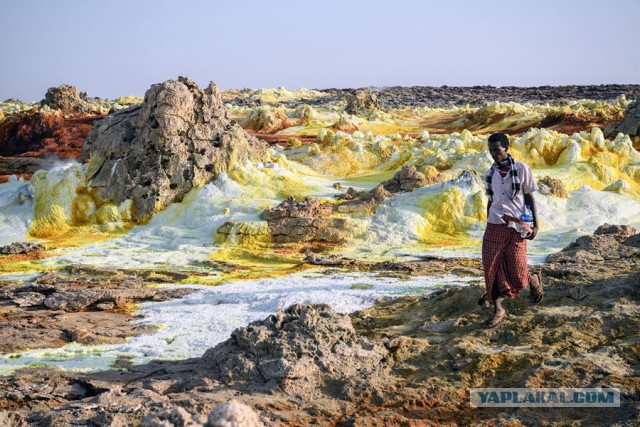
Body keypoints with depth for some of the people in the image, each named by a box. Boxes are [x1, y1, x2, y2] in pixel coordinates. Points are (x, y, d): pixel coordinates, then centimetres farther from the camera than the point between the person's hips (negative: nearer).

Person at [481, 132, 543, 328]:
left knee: (517, 272, -2)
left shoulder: (521, 169, -4)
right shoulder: (490, 173, 8)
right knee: (491, 267, -2)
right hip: (494, 225, 4)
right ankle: (497, 309, 10)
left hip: (516, 226, -4)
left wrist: (535, 224, -6)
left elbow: (529, 197, -1)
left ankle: (534, 280, 33)